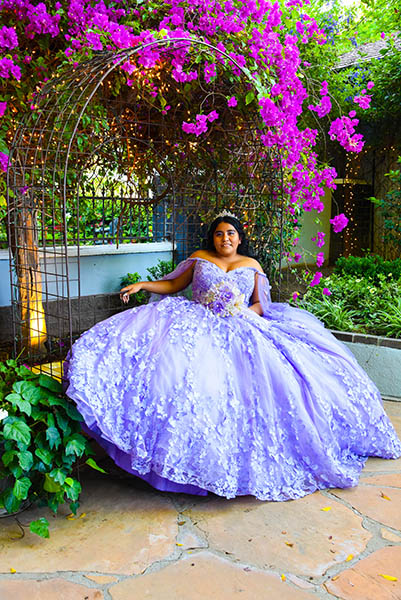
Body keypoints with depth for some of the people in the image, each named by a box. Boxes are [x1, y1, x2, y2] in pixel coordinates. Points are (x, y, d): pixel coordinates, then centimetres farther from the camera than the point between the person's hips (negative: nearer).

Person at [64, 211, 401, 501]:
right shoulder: (199, 259, 17)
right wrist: (142, 285, 8)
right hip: (200, 326, 0)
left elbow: (261, 305, 14)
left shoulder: (252, 265, 18)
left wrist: (246, 315, -7)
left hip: (242, 331, 0)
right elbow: (173, 285, 20)